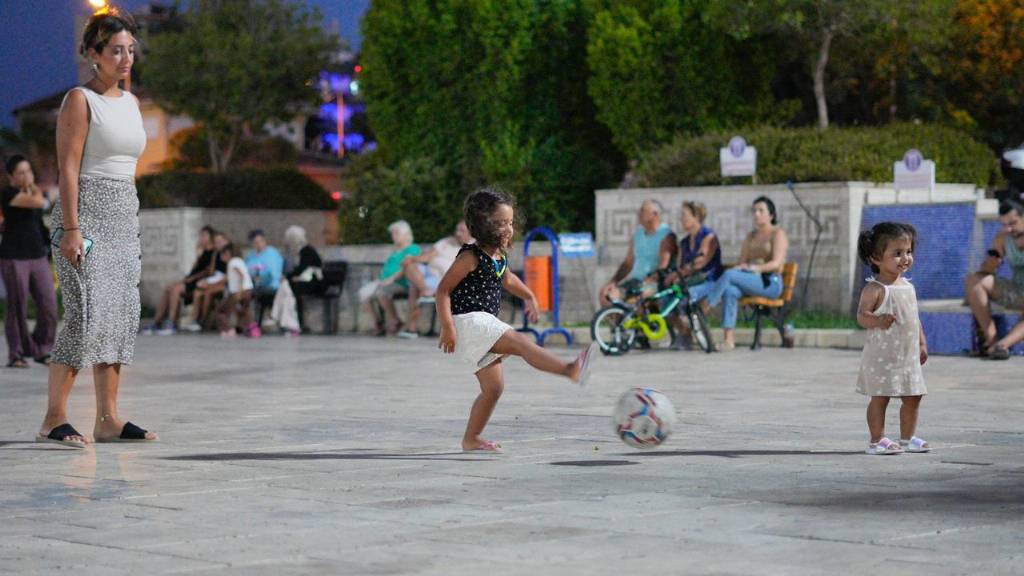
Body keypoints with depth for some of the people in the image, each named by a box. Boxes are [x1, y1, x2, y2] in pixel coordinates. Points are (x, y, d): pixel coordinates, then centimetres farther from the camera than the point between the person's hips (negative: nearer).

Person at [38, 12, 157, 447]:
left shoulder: (130, 102, 15)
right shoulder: (80, 99, -6)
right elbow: (68, 167, -12)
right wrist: (71, 229, -19)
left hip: (124, 215, 8)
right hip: (86, 213, -8)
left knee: (122, 316, 2)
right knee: (88, 313, -15)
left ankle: (108, 419, 4)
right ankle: (54, 419, -10)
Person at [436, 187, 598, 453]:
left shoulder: (500, 256, 12)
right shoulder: (470, 257, -13)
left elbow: (507, 279, 36)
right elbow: (443, 290, -15)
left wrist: (529, 296, 33)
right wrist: (447, 327, -21)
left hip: (485, 325, 10)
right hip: (469, 321, -10)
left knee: (494, 386, 10)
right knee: (521, 342, -27)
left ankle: (471, 439, 21)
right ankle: (571, 369, -45)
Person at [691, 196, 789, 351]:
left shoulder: (778, 234, 3)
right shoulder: (751, 236, 24)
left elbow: (776, 263, -12)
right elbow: (742, 262, 16)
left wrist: (753, 268, -23)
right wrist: (738, 267, -9)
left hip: (770, 283, -6)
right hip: (751, 281, 6)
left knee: (729, 275, -29)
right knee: (730, 290, -30)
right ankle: (729, 339, -40)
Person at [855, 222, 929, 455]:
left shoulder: (908, 287, 11)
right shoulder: (874, 289, -13)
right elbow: (861, 315, -21)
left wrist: (922, 343, 18)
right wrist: (878, 320, -40)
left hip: (908, 355, 7)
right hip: (882, 355, -7)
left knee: (913, 397, 11)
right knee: (880, 397, -4)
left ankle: (907, 438, 22)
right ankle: (876, 440, 3)